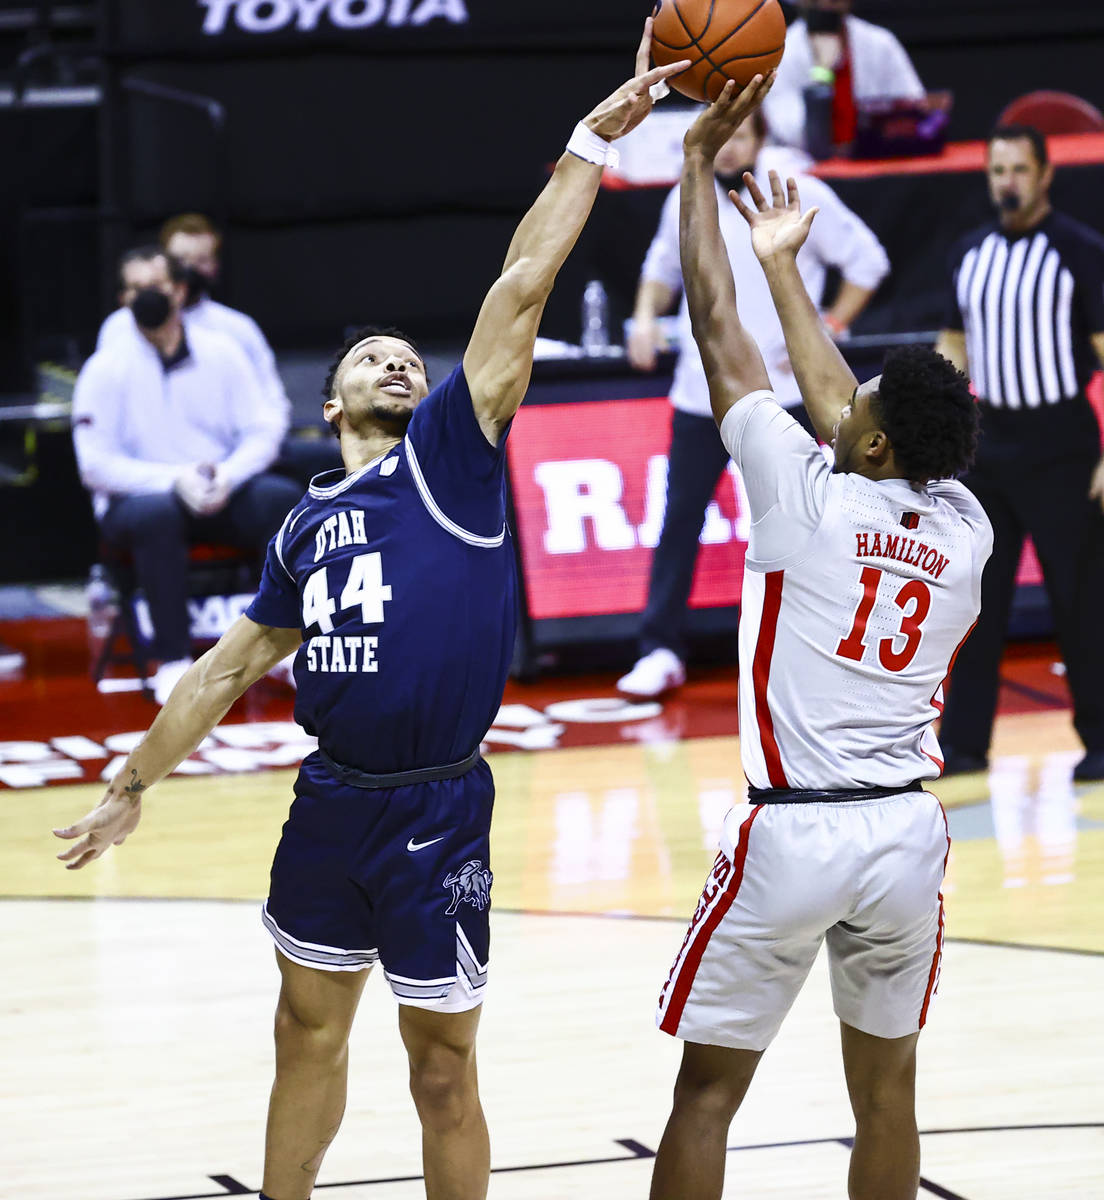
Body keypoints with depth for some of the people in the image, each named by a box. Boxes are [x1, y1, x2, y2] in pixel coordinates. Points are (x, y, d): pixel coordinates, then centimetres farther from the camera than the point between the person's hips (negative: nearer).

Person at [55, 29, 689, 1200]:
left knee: (441, 1068, 3)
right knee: (308, 1030, 17)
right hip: (330, 799, 5)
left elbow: (521, 287, -9)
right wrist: (134, 783, 22)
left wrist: (595, 140, -13)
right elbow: (231, 667, 20)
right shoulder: (307, 524, 11)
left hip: (435, 812, -5)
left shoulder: (449, 455, -3)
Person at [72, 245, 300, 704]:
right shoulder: (106, 369, -5)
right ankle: (173, 661, -34)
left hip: (222, 494, 3)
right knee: (156, 513, -38)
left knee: (282, 497, -26)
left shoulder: (221, 352, 4)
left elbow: (264, 432, 3)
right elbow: (97, 464, -9)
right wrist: (174, 480, -22)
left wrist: (227, 476, -18)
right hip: (137, 498, -3)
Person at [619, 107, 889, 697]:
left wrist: (827, 330, -7)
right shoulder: (686, 200, 5)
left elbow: (867, 261, 1)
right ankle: (660, 651, 9)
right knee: (680, 518, 2)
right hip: (700, 394, 3)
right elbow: (663, 265, 22)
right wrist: (646, 314, 3)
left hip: (781, 394, -3)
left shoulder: (801, 196, -7)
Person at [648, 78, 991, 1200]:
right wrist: (784, 263, 32)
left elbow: (718, 329, -1)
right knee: (885, 1088, 14)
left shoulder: (807, 497, -9)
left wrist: (698, 161, 8)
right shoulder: (966, 530, 5)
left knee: (708, 1091, 4)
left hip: (791, 834, -4)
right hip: (909, 829, 5)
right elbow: (833, 401, 21)